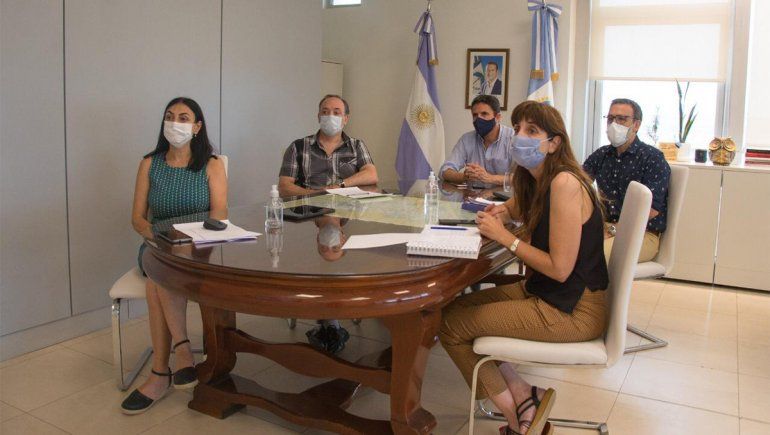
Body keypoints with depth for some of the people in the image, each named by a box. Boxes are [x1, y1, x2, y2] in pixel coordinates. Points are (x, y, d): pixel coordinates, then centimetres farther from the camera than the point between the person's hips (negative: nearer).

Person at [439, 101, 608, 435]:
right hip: (541, 292, 10)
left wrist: (505, 237, -15)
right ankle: (525, 399, 10)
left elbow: (560, 268, -22)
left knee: (451, 324, -7)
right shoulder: (536, 180, 7)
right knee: (456, 307, 10)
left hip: (572, 310, -10)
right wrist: (501, 213, 2)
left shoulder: (564, 183, -21)